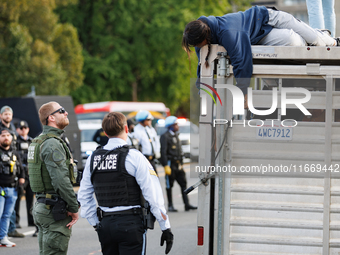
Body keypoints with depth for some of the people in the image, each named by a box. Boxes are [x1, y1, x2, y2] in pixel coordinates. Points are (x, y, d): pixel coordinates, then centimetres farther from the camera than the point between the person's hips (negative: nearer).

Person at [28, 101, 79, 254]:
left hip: (41, 206, 10)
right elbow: (61, 180, -22)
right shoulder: (52, 144, -16)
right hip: (54, 209, -10)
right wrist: (74, 208, -15)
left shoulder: (38, 142, 17)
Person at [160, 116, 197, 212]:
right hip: (170, 164, -8)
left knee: (183, 183, 2)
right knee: (169, 185, 1)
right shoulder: (165, 136, -10)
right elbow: (163, 152, -15)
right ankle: (170, 206, 8)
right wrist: (166, 166, -20)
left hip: (178, 164, 8)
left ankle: (187, 204, 2)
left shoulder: (176, 135, 16)